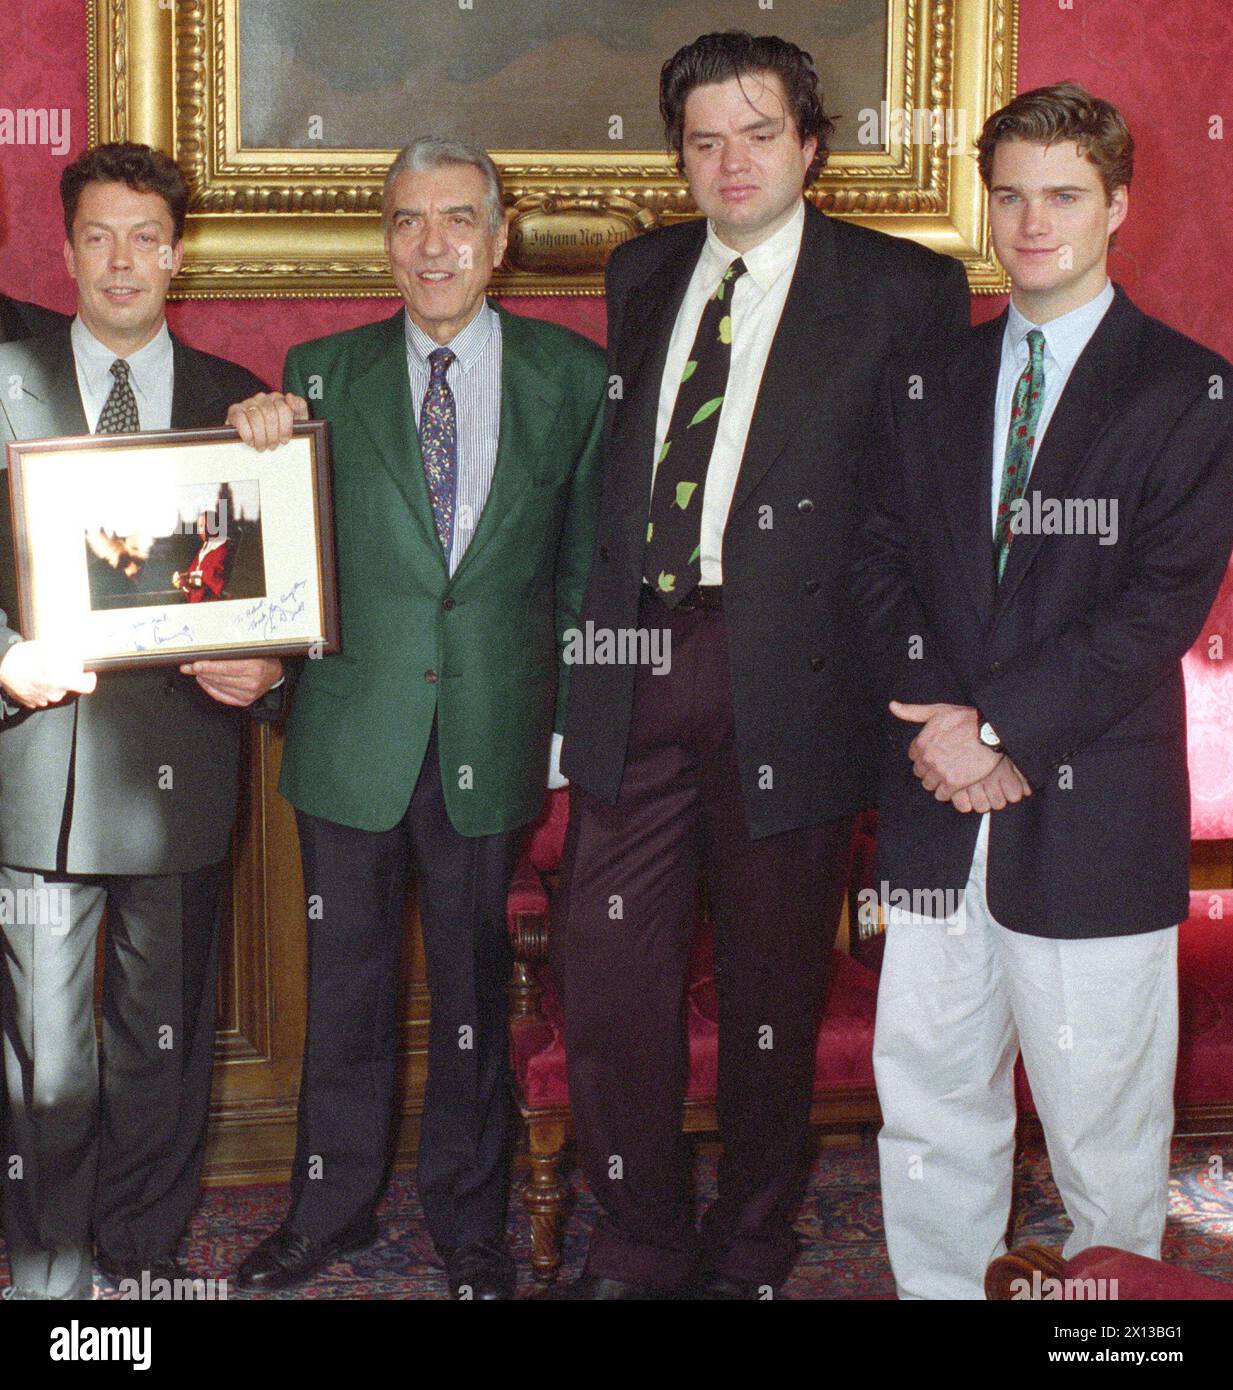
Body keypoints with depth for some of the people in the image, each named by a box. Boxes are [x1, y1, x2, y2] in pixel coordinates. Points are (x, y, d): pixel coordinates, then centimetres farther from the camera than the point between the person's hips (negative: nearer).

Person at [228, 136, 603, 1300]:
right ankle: (331, 1206, 30)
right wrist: (262, 439, -12)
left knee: (474, 984, 11)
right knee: (346, 980, 12)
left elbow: (584, 560, 6)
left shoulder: (571, 375, 3)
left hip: (495, 727, 0)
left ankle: (468, 1221, 28)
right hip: (354, 729, 1)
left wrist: (564, 717, 1)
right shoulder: (324, 373, 4)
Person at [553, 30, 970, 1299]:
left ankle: (747, 1253, 28)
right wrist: (598, 622, 12)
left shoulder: (904, 290, -2)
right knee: (607, 974, 4)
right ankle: (637, 1248, 22)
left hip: (787, 683, -4)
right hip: (635, 670, 4)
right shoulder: (641, 274, 15)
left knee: (773, 989, 9)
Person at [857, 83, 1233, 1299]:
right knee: (928, 1095, 11)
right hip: (939, 806, 4)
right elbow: (883, 565, 8)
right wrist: (942, 719, -8)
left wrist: (1003, 727, -14)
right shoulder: (927, 384, 13)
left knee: (1102, 1125, 4)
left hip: (1092, 816, -4)